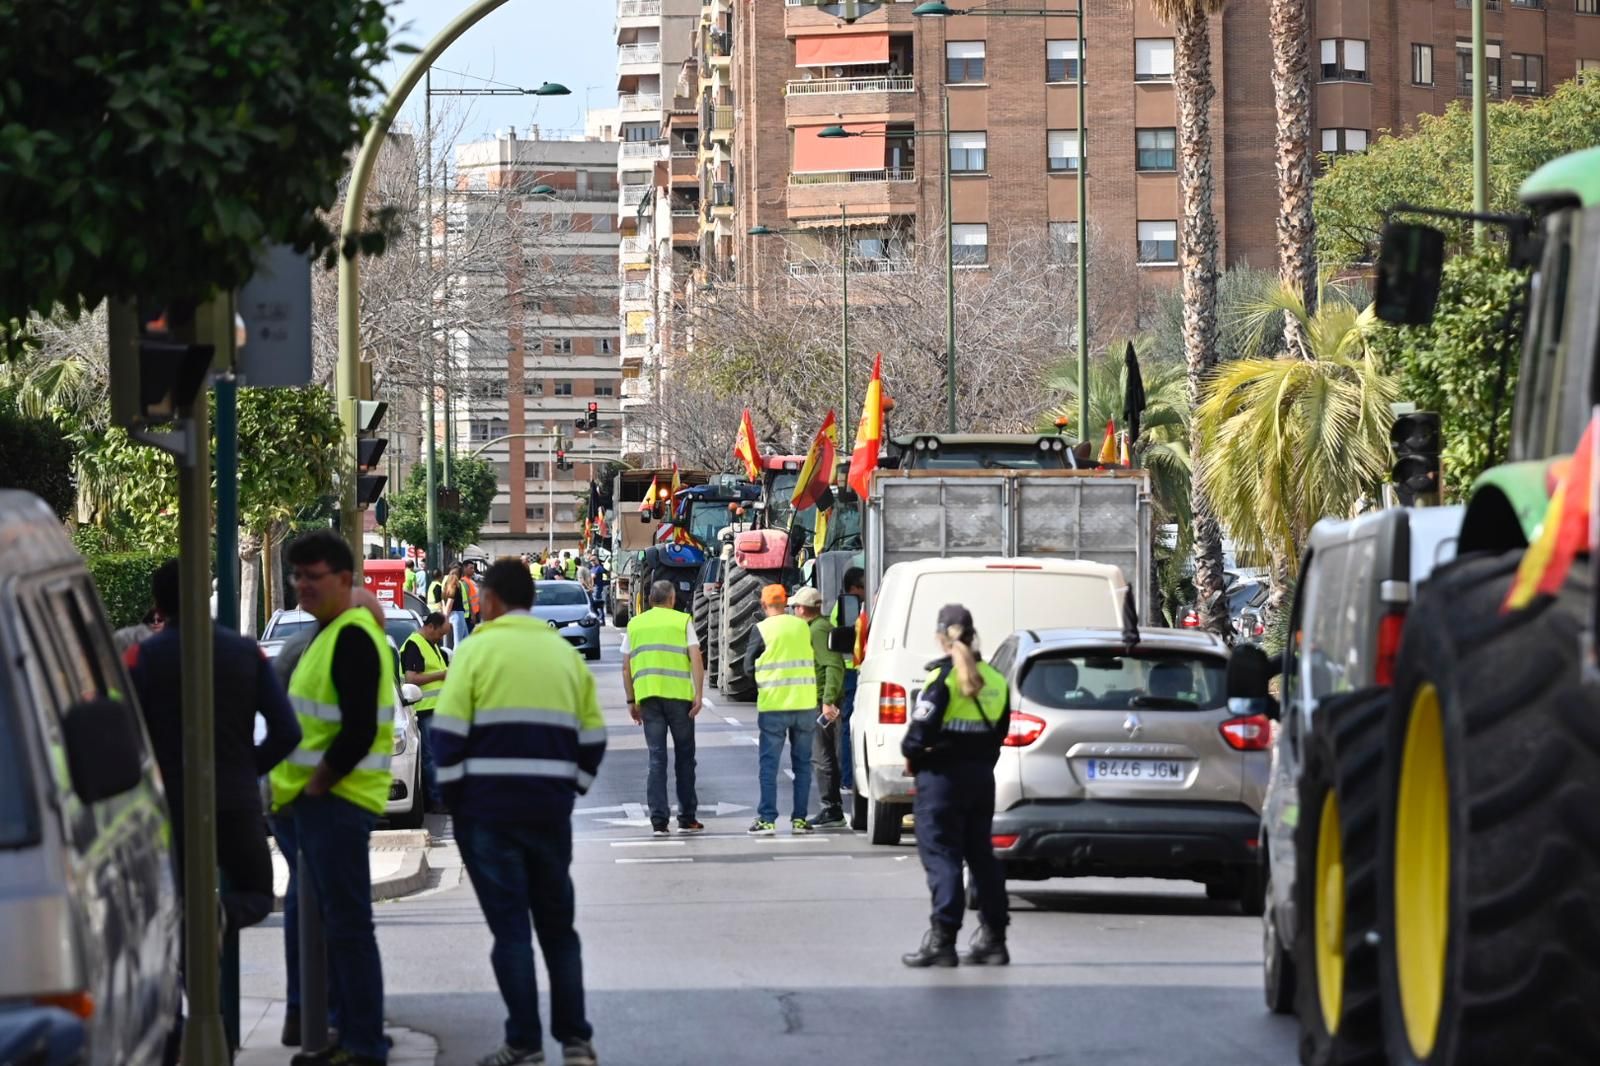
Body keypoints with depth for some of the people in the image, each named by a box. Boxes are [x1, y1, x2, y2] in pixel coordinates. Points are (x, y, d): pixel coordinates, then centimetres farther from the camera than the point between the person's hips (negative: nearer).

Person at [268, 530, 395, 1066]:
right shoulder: (327, 634, 17)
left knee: (347, 925, -8)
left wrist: (317, 784, -15)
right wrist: (296, 787, 16)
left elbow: (358, 730, -22)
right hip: (313, 801, 10)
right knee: (335, 923, 14)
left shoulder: (352, 638, -15)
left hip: (336, 801, -10)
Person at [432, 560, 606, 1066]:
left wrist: (452, 793, 2)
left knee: (509, 925, 0)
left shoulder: (478, 650, -3)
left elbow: (449, 731, -8)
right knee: (558, 925, 13)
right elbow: (592, 736, 10)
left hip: (488, 807, -4)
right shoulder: (566, 654, 10)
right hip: (551, 809, 4)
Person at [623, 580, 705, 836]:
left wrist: (631, 701, 16)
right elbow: (696, 660, -6)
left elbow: (626, 667, 11)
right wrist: (699, 694, -6)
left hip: (648, 696, 2)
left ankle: (659, 821, -3)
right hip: (679, 694, -2)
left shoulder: (635, 625, 12)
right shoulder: (682, 621, 4)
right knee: (685, 757, 9)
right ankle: (687, 819, 12)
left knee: (656, 759, 3)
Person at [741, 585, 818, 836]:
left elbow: (749, 665, 0)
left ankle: (767, 819, -3)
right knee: (802, 763, 10)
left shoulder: (762, 629, -6)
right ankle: (799, 818, 9)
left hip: (773, 704, -3)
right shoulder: (803, 627, 5)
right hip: (805, 703, 3)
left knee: (769, 764, 1)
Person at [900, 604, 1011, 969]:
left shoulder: (943, 678, -13)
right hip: (982, 775, 7)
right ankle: (993, 939, 16)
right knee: (981, 856, 14)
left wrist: (911, 754, 0)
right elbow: (999, 733, 10)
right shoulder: (995, 680, 8)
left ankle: (942, 941, -10)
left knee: (941, 856, -5)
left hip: (942, 775, -7)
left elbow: (921, 731, -19)